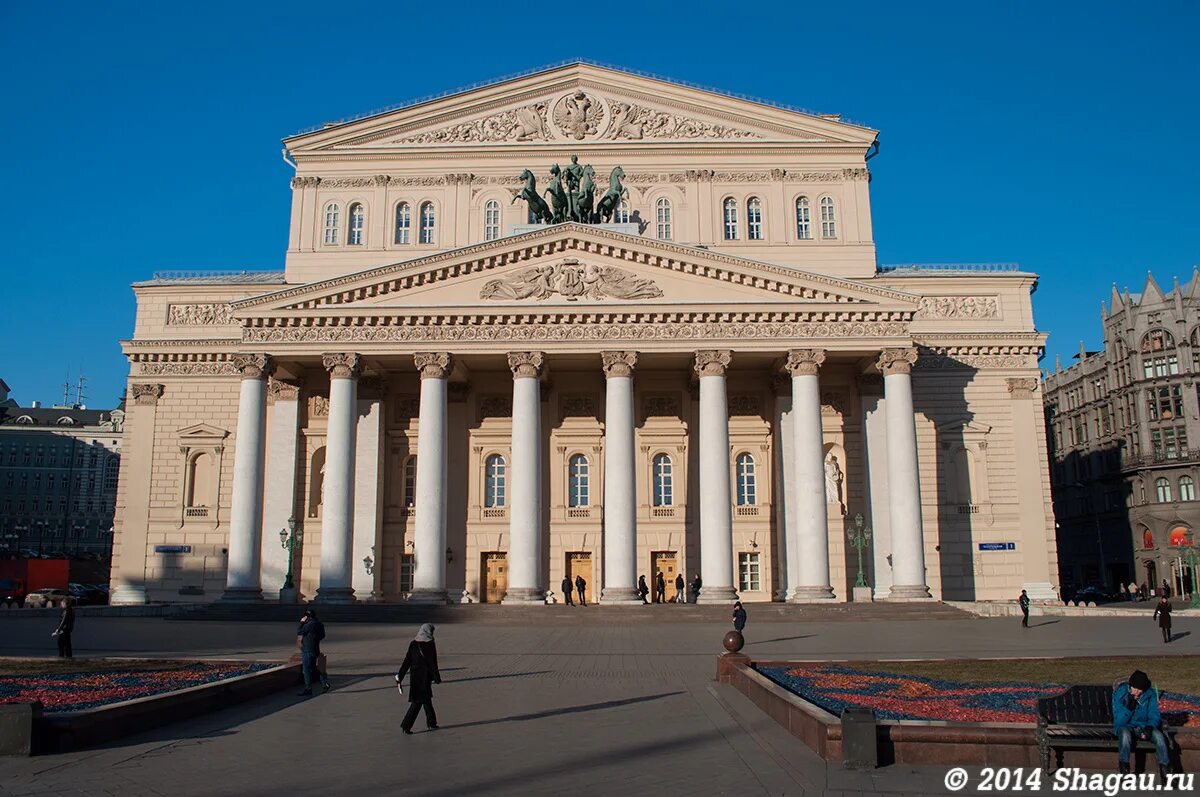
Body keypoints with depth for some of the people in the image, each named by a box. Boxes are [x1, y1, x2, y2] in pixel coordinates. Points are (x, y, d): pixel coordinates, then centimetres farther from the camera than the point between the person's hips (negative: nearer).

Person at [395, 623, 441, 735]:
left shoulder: (413, 643, 3)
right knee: (418, 701, 0)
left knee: (426, 699, 17)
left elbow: (407, 661, 0)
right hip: (425, 675, -6)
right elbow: (433, 662, -11)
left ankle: (431, 723, 25)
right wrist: (437, 678, -3)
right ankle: (406, 725, -5)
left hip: (415, 675, 6)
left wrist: (400, 675, 2)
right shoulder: (430, 644, -11)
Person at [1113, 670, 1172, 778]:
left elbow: (1154, 716, -2)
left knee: (1159, 735, -29)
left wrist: (1149, 727, -24)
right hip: (1125, 725, -2)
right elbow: (1118, 721, -15)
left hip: (1144, 725, 2)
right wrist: (1128, 707, -31)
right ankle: (1124, 772, -31)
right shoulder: (1120, 693, -14)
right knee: (1125, 733, -37)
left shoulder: (1150, 694, -6)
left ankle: (1165, 771, -19)